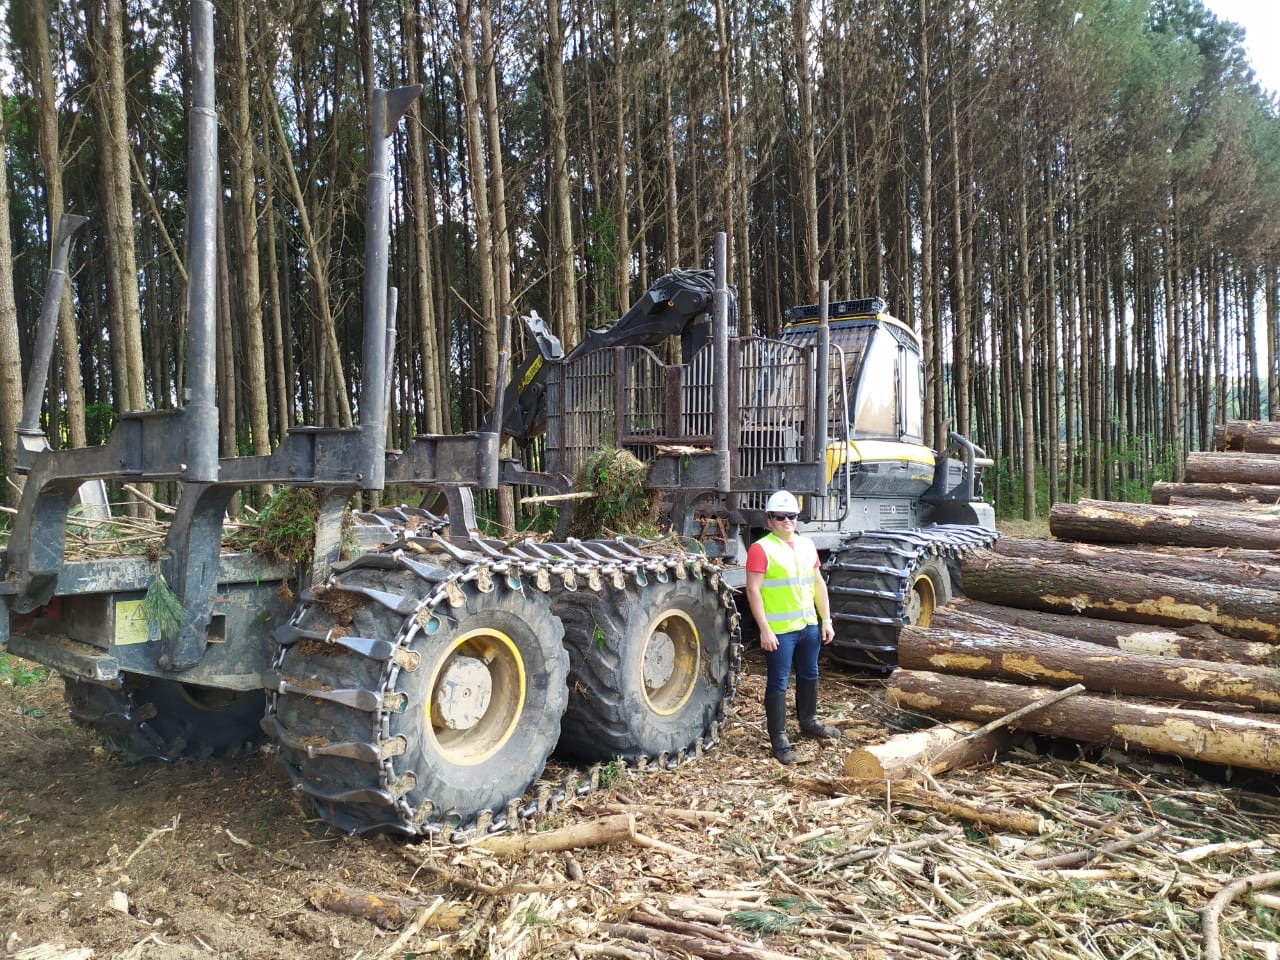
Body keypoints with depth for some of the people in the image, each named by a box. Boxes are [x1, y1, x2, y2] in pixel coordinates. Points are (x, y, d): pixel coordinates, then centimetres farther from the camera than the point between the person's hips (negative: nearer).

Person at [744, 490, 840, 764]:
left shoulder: (806, 545, 10)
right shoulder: (761, 549, -11)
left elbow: (818, 584, 15)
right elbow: (753, 590, -15)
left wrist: (826, 620, 11)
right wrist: (764, 629, -19)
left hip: (809, 625, 7)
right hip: (779, 630, -7)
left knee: (809, 675, 20)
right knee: (778, 683, 0)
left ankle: (809, 722, 39)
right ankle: (779, 739, 7)